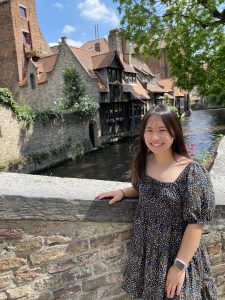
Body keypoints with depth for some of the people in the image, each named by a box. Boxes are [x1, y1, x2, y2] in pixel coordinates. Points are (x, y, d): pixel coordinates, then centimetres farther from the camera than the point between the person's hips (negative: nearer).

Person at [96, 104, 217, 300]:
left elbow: (196, 223, -18)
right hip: (145, 250, 5)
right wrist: (122, 192, -4)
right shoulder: (142, 163, -5)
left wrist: (180, 265, -17)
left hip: (176, 252, -5)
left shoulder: (192, 172, -22)